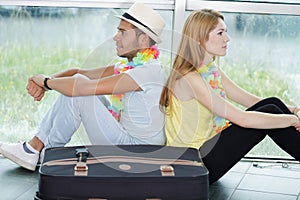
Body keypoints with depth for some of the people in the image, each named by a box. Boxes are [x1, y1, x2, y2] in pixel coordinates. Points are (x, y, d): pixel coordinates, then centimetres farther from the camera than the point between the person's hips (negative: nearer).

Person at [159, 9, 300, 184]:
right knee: (269, 111, -16)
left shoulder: (212, 71, 8)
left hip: (209, 147, 9)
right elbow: (243, 119, -26)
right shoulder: (190, 79, -22)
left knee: (272, 103, -5)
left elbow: (249, 100, 11)